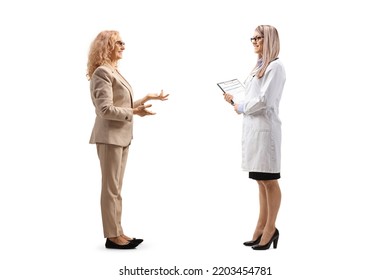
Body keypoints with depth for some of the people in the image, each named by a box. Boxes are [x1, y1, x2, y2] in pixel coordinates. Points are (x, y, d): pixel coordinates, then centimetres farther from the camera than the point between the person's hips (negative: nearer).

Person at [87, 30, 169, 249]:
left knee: (116, 187, 12)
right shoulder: (102, 72, -13)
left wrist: (148, 98, 16)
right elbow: (106, 109, -21)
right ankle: (112, 236, 8)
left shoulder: (114, 71, 15)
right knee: (111, 188, -1)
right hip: (110, 136, -9)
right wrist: (135, 112, -20)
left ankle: (117, 233, 20)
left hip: (121, 136, 9)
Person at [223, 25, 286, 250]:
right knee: (261, 181, 13)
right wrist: (235, 100, 5)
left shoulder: (275, 66, -8)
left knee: (269, 181, 1)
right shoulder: (260, 66, 19)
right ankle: (262, 228, 20)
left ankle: (270, 230, 10)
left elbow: (264, 101, -16)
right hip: (252, 127, 9)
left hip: (265, 128, -9)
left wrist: (242, 107, -3)